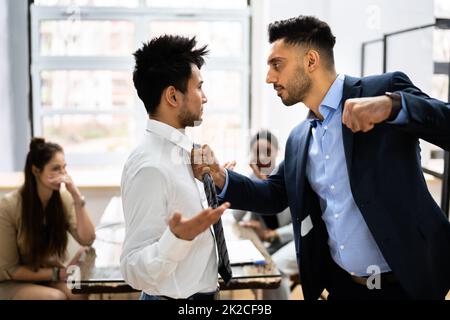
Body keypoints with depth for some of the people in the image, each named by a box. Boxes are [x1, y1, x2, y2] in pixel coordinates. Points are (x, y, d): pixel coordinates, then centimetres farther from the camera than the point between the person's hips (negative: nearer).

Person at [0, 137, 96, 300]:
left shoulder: (63, 197, -10)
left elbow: (87, 240, -17)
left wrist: (77, 197, -25)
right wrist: (56, 273, -20)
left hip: (50, 277, 4)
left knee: (82, 292, -26)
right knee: (56, 297, -31)